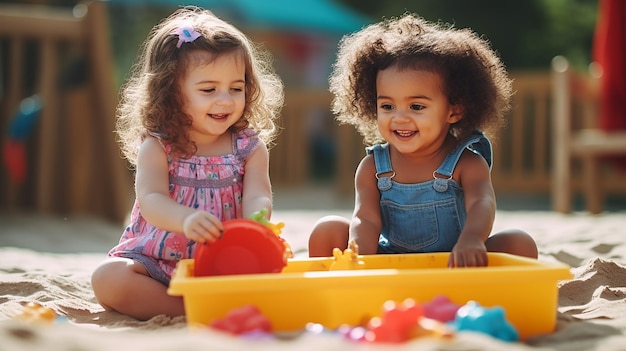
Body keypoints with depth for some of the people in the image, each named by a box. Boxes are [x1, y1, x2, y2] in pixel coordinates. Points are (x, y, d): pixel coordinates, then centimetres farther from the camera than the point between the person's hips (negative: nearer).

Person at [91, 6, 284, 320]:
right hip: (156, 263, 0)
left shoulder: (251, 147, 2)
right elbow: (151, 200, -19)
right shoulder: (156, 147, -3)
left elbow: (257, 197, -13)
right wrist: (187, 219, -44)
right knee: (108, 278, -27)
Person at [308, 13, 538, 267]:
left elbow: (482, 203, -30)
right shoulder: (372, 167, -4)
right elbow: (365, 220, -16)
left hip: (457, 266, -2)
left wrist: (471, 240, -55)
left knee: (520, 243, -23)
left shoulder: (467, 164, -11)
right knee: (327, 229, -13)